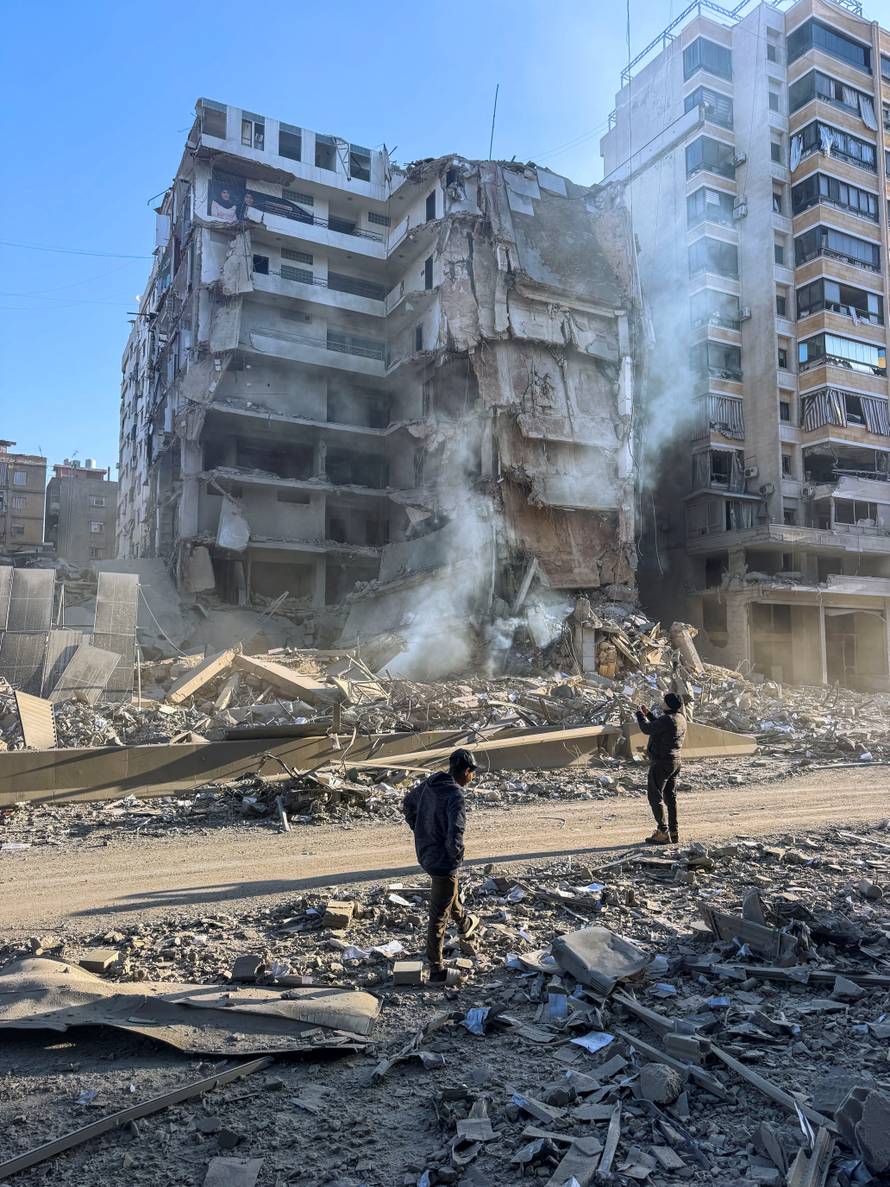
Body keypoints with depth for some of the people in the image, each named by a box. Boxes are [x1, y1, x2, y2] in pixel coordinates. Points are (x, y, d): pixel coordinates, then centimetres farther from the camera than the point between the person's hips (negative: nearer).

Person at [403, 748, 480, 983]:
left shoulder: (429, 784, -3)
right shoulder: (456, 796, -29)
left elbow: (409, 801, 15)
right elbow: (455, 834, -36)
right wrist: (456, 855, -15)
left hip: (425, 854, 8)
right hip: (444, 861, -8)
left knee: (451, 892, 33)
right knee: (439, 916, 6)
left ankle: (465, 924, 59)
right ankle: (436, 970, 19)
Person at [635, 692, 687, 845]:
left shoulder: (667, 719, -23)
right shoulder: (680, 719, 8)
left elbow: (647, 729, -15)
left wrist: (640, 715, 1)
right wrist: (648, 713, 21)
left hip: (661, 762, -9)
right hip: (675, 762, 9)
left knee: (655, 797, -3)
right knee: (670, 796, 15)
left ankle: (662, 833, -7)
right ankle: (673, 832, 19)